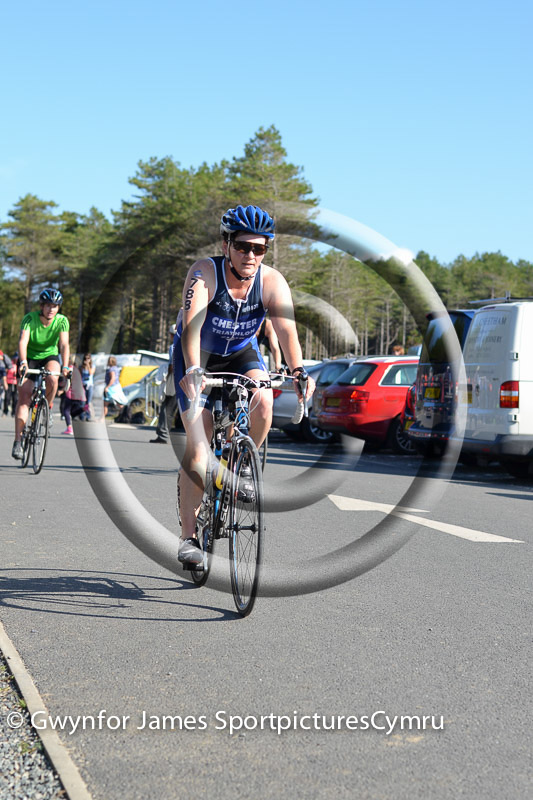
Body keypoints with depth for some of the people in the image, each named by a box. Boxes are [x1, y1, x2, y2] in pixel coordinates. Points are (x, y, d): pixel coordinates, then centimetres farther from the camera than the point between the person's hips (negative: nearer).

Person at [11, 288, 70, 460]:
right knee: (24, 397, -12)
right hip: (30, 357, -1)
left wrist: (65, 366, -44)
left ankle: (47, 408, -2)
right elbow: (23, 341, -35)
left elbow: (64, 344, -28)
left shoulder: (62, 321, -18)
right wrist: (23, 361, -52)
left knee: (52, 379, -33)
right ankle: (18, 440, -9)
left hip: (50, 356, 1)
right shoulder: (30, 318, -23)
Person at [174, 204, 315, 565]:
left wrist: (298, 371, -50)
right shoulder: (205, 273, -28)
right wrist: (192, 370, -57)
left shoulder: (272, 281, -21)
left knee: (263, 402, -29)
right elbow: (192, 324, -41)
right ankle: (188, 535, -3)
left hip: (242, 353, 3)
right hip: (199, 357, -2)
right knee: (198, 444, -12)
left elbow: (287, 329, -33)